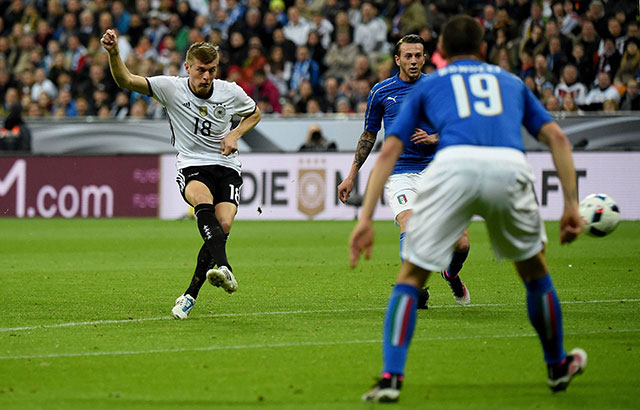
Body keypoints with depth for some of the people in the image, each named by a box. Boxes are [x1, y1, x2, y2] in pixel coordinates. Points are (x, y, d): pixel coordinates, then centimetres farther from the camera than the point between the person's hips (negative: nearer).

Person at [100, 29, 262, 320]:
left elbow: (254, 113, 23)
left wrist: (235, 135, 3)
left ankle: (190, 295, -8)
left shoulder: (231, 93, 2)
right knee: (203, 201, -37)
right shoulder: (171, 88, -4)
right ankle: (223, 268, -55)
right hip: (191, 167, -2)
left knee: (223, 225, -22)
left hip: (226, 167, 2)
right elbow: (126, 81, -14)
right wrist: (113, 53, -32)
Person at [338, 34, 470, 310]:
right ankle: (416, 287, -30)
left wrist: (433, 138, -11)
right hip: (399, 174, -1)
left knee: (461, 243, -4)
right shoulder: (381, 91, 6)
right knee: (409, 225, -31)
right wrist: (351, 176, 16)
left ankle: (452, 275, 29)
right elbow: (368, 135, 17)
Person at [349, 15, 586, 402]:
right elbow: (557, 138, 22)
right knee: (535, 269, 27)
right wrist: (572, 204, 20)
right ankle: (558, 366, 39)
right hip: (509, 164, 1)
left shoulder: (428, 85, 31)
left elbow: (389, 152, 20)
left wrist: (366, 219, 17)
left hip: (454, 164, -1)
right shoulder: (511, 82, 34)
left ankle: (392, 378, -2)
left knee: (411, 278, 12)